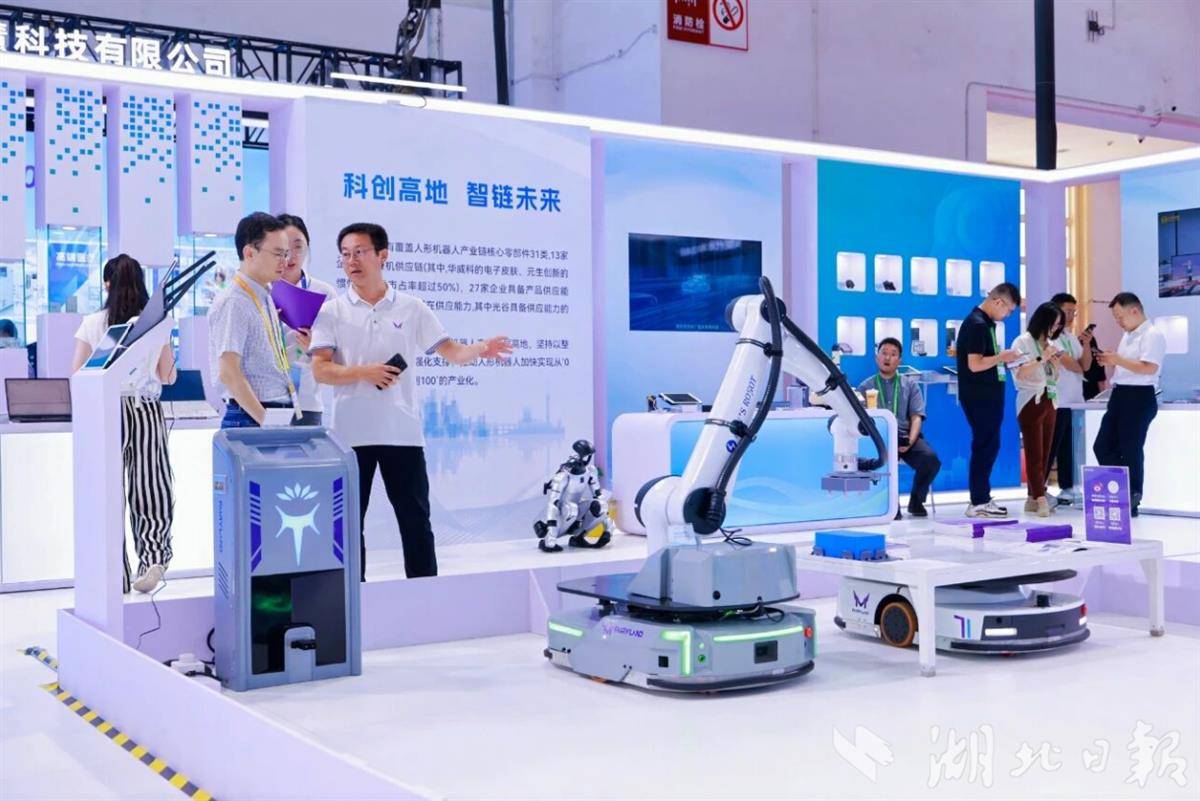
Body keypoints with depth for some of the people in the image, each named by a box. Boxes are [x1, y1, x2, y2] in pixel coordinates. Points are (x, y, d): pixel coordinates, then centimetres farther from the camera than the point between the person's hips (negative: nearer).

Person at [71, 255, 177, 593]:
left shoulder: (92, 324, 0)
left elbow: (76, 376, 0)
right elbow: (168, 377, 5)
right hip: (146, 411, 1)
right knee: (150, 489, 9)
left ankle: (117, 580, 6)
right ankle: (154, 558, -11)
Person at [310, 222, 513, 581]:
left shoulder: (411, 308, 6)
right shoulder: (332, 311, 3)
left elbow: (452, 352, 4)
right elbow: (320, 370, -4)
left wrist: (479, 349, -18)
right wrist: (364, 372, -19)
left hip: (403, 432, 0)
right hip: (351, 434, 0)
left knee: (416, 519, 5)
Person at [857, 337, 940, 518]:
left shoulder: (910, 385, 18)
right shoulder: (865, 386, 17)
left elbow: (917, 417, 6)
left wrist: (910, 441, -14)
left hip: (905, 436, 2)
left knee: (931, 458, -28)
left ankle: (916, 501, -1)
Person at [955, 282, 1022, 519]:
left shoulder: (986, 323, 14)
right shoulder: (977, 324, -17)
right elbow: (975, 364, -23)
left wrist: (1001, 357, 9)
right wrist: (1001, 357, -11)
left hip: (988, 396, 10)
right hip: (980, 398, -10)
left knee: (987, 445, 14)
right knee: (986, 445, -4)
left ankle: (981, 497, 21)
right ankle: (978, 503, 2)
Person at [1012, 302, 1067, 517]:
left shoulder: (1050, 344, 17)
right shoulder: (1023, 341, -4)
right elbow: (1020, 373, -15)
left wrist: (1056, 363, 2)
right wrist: (1042, 358, -18)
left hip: (1050, 401, 7)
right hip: (1031, 401, -7)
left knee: (1044, 453, 4)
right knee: (1034, 453, -11)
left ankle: (1033, 498, 8)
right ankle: (1041, 499, -18)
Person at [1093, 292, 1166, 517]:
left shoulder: (1152, 335, -11)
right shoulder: (1127, 336, 19)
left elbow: (1149, 368, -22)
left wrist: (1118, 360, -18)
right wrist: (1111, 361, 7)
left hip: (1139, 397, -10)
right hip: (1120, 395, 10)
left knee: (1131, 451, -3)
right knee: (1102, 447, 7)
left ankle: (1132, 501, 8)